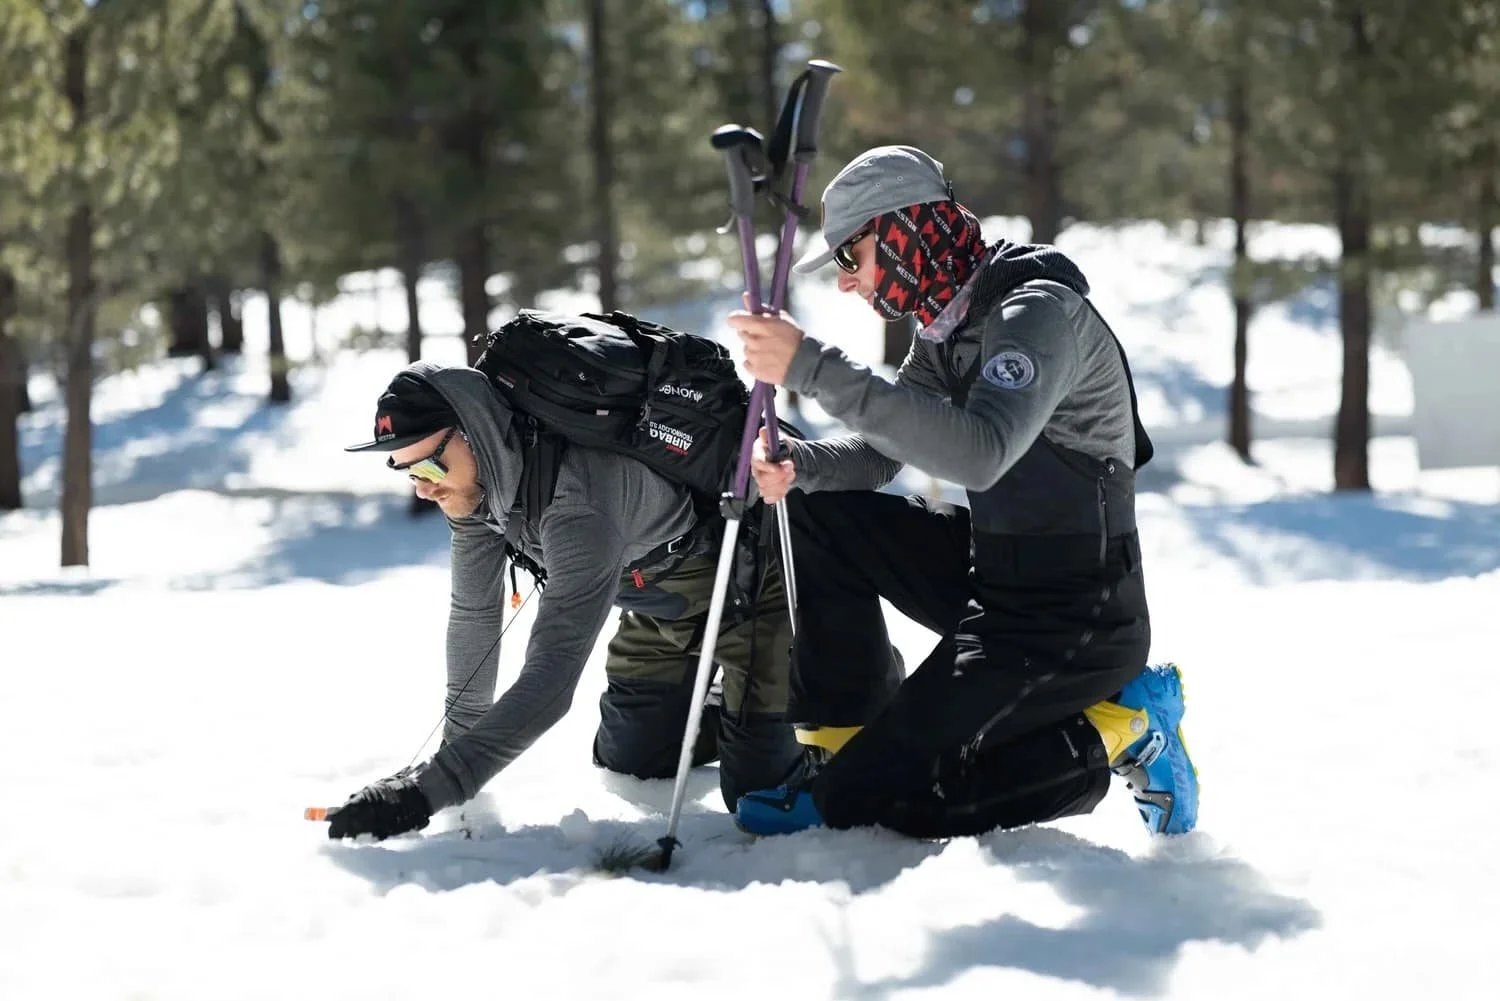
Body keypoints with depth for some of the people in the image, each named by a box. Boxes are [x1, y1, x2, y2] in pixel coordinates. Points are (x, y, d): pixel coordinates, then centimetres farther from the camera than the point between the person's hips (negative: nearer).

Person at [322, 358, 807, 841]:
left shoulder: (575, 498, -43)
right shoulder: (475, 473, -16)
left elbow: (553, 671, -47)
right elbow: (473, 615, -2)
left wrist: (432, 789, -50)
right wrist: (459, 745, 2)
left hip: (745, 578, -8)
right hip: (658, 590, 8)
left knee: (754, 785, -10)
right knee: (627, 763, 12)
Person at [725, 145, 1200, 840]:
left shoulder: (1039, 310, -21)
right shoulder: (945, 326, 8)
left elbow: (980, 453, -38)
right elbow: (879, 454, 12)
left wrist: (814, 368, -40)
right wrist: (798, 463, -11)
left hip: (1078, 620, -9)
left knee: (866, 799, -13)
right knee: (821, 513, 3)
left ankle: (1117, 730, -1)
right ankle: (840, 745, 8)